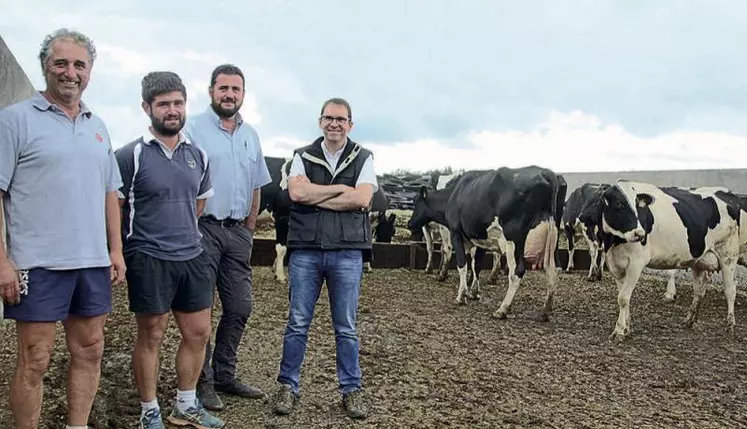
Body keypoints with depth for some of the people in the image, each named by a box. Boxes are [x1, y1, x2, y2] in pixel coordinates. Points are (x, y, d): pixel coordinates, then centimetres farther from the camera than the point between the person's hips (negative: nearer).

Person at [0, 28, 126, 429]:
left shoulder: (97, 126, 14)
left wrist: (116, 249, 11)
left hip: (93, 262, 6)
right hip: (38, 264, -6)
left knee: (89, 352, 13)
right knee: (34, 362, 2)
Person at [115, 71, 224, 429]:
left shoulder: (198, 155, 7)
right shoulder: (130, 155, -10)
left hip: (192, 256, 6)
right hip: (148, 260, -6)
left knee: (198, 332, 12)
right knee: (151, 337, 6)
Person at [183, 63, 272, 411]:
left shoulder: (250, 135, 15)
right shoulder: (193, 128, -4)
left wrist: (250, 229, 14)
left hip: (238, 232, 6)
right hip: (203, 229, -6)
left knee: (239, 308, 9)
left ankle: (224, 376, 23)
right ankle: (202, 382, 12)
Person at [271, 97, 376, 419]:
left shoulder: (363, 159, 6)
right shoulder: (302, 157, 8)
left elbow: (362, 200, -10)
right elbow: (297, 192, -10)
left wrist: (315, 197, -9)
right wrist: (342, 188, -8)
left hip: (347, 253, 0)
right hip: (305, 251, 1)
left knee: (346, 327, 8)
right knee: (297, 323, 7)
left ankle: (351, 390, 20)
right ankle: (288, 387, 19)